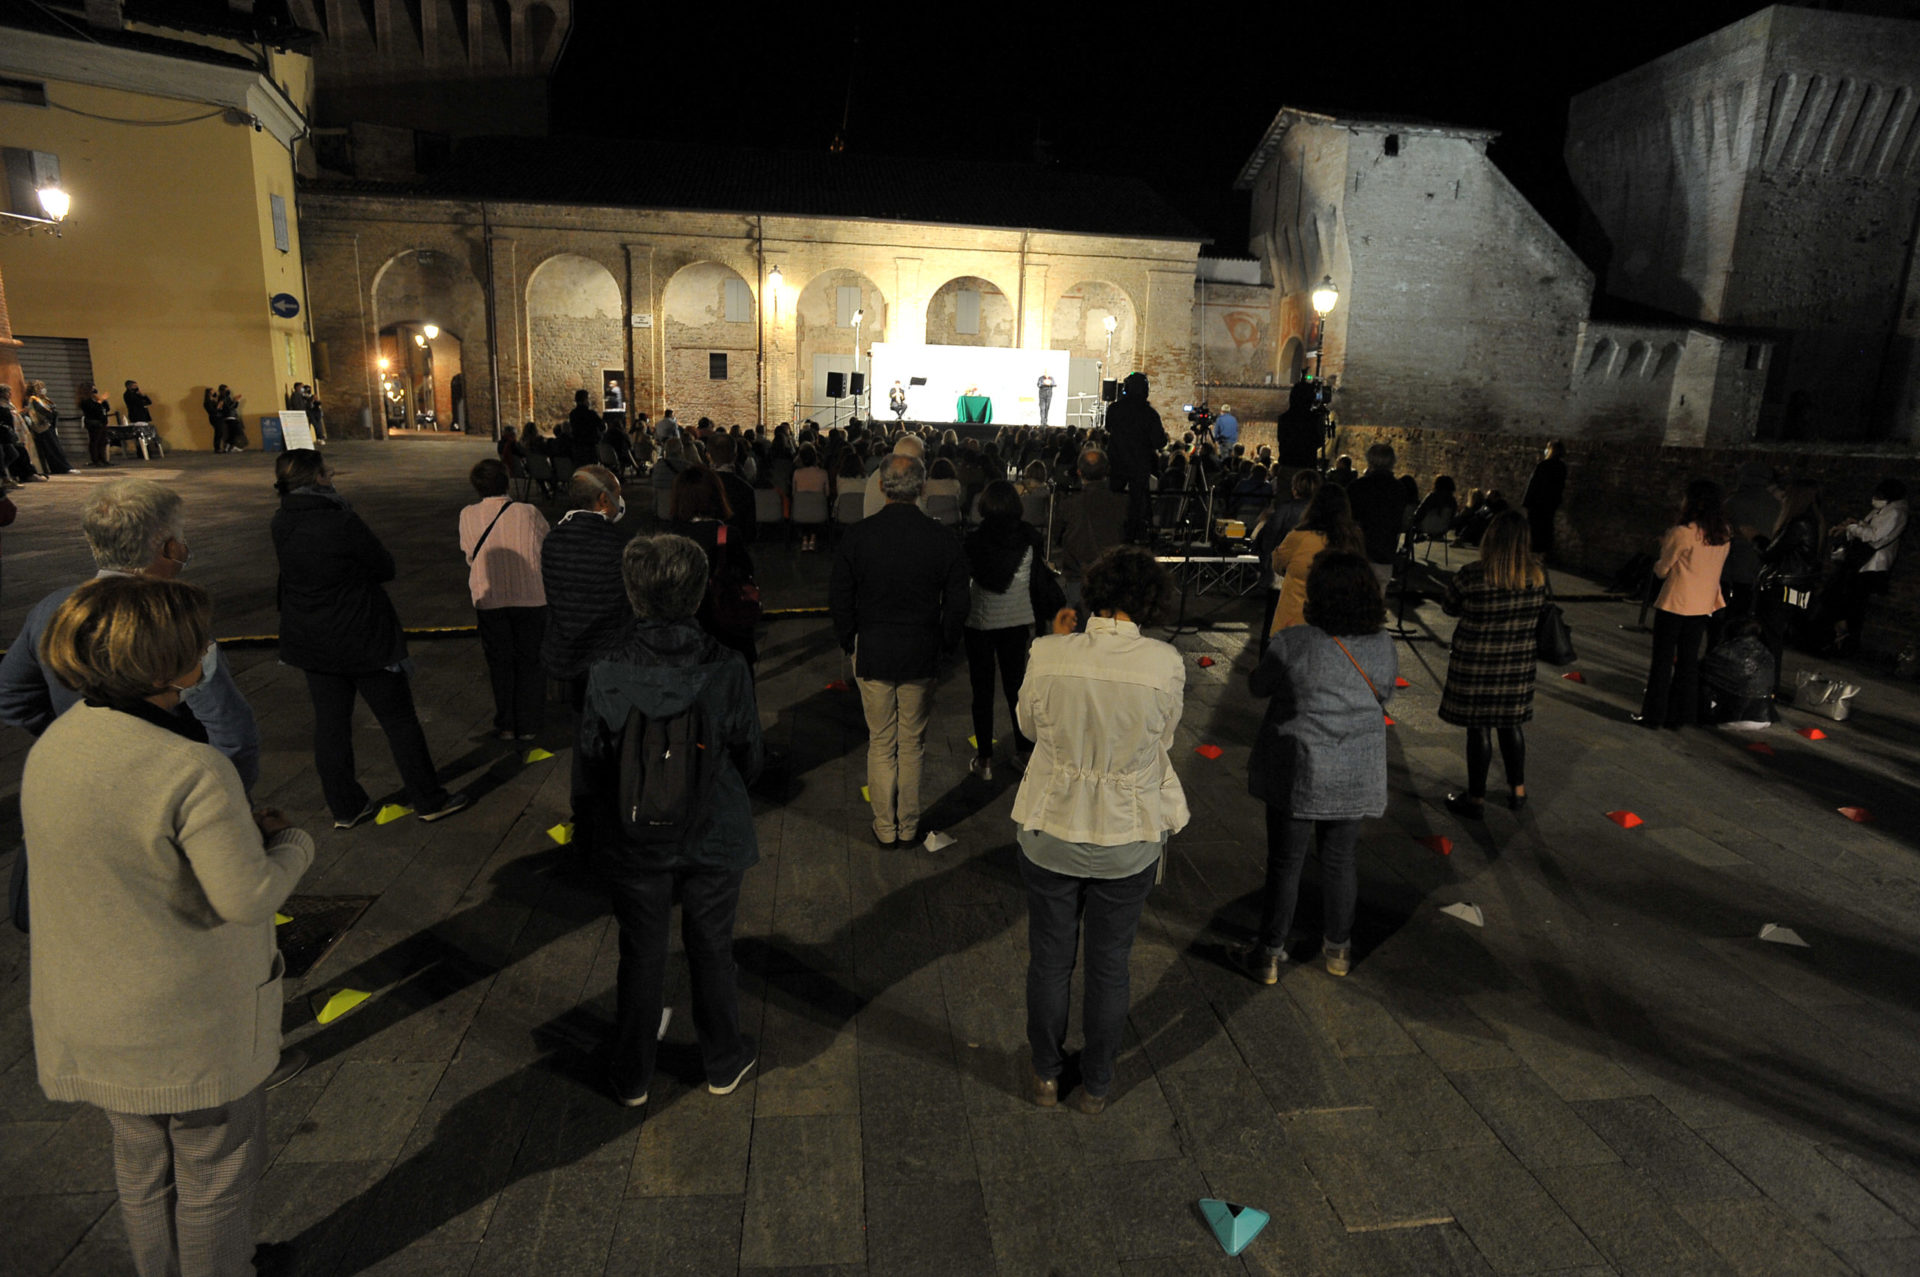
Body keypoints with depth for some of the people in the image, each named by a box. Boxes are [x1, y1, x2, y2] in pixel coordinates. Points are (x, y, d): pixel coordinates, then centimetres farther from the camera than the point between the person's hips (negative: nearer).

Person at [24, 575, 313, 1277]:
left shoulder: (52, 745, -5)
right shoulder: (193, 771, -31)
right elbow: (246, 897, -26)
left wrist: (239, 825, 2)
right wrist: (289, 841, -8)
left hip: (93, 1016, 8)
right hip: (194, 1022, -7)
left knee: (141, 1166, 28)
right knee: (214, 1173, 17)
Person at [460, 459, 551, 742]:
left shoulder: (468, 516, -4)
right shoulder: (528, 512, -9)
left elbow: (469, 556, 5)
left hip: (489, 600, 1)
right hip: (531, 598, -1)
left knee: (500, 663, 14)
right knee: (530, 662, 12)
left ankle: (506, 725, 22)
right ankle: (528, 725, 18)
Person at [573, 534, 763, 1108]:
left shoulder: (606, 674, -17)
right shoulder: (726, 669, -17)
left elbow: (589, 767, -7)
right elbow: (750, 758, -5)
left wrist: (587, 829, 10)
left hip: (634, 845, 0)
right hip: (714, 840, 0)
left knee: (641, 958, 18)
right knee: (712, 951, 19)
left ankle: (631, 1077, 36)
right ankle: (724, 1062, 37)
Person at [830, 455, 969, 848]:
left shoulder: (857, 535, -8)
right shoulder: (942, 539, -9)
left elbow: (839, 598, -2)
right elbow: (958, 603, -2)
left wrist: (849, 643, 12)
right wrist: (944, 642, 13)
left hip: (872, 653, 0)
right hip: (921, 654, 0)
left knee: (881, 743, 12)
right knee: (913, 743, 12)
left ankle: (885, 828, 22)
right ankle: (909, 826, 24)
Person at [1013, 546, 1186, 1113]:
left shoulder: (1048, 655, -17)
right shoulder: (1166, 663, -18)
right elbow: (1164, 736, -2)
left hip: (1051, 831, 0)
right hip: (1129, 837, 0)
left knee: (1049, 959, 21)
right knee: (1109, 965, 20)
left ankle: (1047, 1074, 41)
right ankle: (1095, 1085, 38)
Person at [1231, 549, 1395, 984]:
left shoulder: (1292, 643, -19)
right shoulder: (1383, 645, -5)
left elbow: (1259, 686, -3)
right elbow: (1383, 697, 10)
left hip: (1299, 774, -4)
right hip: (1358, 777, 4)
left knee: (1285, 864, 8)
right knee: (1339, 860, 20)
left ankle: (1269, 955, 21)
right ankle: (1338, 950, 35)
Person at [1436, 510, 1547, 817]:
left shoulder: (1471, 575, -19)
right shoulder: (1537, 576, -6)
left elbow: (1450, 608, -5)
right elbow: (1539, 610, 9)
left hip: (1475, 664, -4)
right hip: (1518, 665, 4)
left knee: (1478, 728, 5)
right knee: (1512, 724, 19)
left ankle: (1476, 798, 15)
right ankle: (1518, 790, 32)